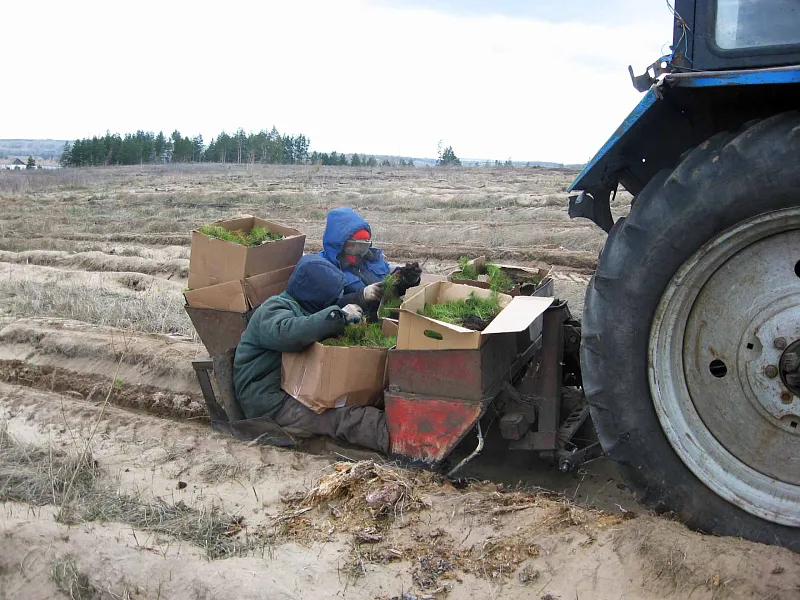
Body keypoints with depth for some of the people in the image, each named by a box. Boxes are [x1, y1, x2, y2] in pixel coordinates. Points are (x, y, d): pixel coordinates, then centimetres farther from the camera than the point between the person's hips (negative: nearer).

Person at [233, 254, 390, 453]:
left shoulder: (300, 307, 21)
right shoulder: (273, 310, -10)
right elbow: (288, 333, -33)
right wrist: (339, 315, -28)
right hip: (269, 401, -11)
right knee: (342, 417, -32)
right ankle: (391, 435, -47)